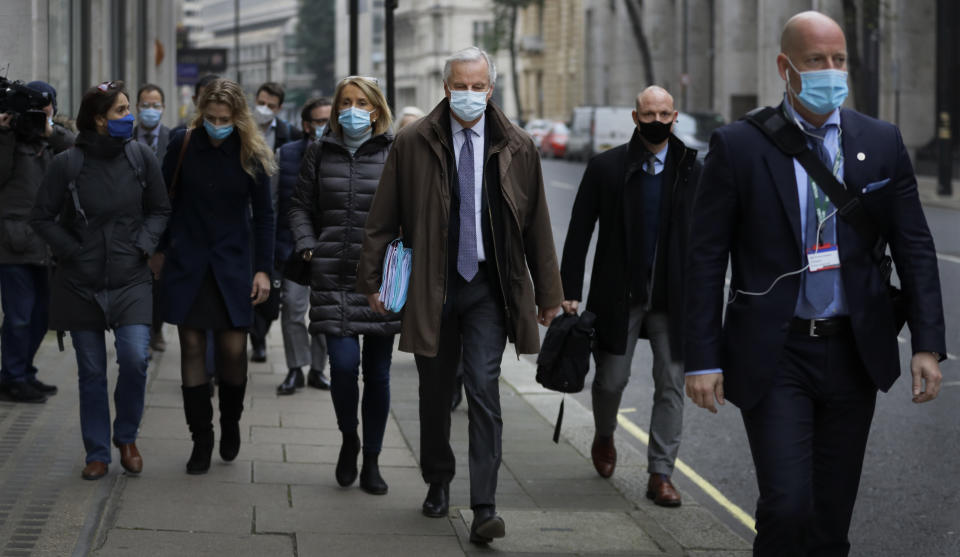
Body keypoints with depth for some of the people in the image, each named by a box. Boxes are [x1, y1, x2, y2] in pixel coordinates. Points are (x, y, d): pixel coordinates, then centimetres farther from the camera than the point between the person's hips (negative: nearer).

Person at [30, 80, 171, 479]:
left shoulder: (141, 157, -3)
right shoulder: (68, 164, -9)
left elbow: (160, 210, 9)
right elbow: (43, 217, 0)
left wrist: (143, 245, -5)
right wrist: (73, 251, -7)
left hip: (130, 280, 1)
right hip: (80, 282, -1)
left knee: (135, 358, -15)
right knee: (91, 372, 6)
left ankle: (126, 437, 10)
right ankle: (97, 454, 19)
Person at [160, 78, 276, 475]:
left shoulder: (252, 155, -3)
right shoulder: (183, 145, -3)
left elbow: (263, 215, 3)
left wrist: (263, 268, -1)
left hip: (232, 265, 0)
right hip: (187, 263, 0)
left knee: (233, 349, -4)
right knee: (192, 347, 0)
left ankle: (230, 423, 24)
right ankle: (201, 439, 10)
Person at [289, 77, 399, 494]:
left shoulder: (395, 153, 2)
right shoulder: (321, 153, 8)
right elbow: (301, 205, 15)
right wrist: (308, 246, 2)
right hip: (334, 277, 1)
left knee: (377, 372, 5)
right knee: (343, 363, -12)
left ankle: (371, 460, 17)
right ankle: (348, 438, 16)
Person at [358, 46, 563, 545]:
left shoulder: (515, 148, 1)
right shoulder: (413, 143, -2)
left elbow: (536, 224, 6)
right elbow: (383, 218, 3)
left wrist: (548, 293, 8)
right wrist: (371, 279, 1)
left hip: (489, 286, -1)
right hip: (432, 287, 1)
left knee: (483, 391, -10)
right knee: (435, 392, 13)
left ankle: (484, 507, -9)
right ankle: (438, 481, 34)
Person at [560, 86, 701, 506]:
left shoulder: (691, 170, 3)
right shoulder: (606, 167, -1)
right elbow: (579, 231, 0)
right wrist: (570, 291, -5)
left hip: (672, 298, 1)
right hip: (618, 297, -1)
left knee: (671, 385, -1)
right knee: (611, 378, 6)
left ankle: (660, 474, 5)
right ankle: (604, 436, 38)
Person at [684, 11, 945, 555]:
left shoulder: (882, 142, 3)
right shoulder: (738, 146, -5)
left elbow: (915, 247, 6)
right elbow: (706, 258, -3)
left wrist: (928, 345, -2)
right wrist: (703, 359, -8)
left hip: (854, 353, 3)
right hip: (774, 357, -3)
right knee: (787, 507, -14)